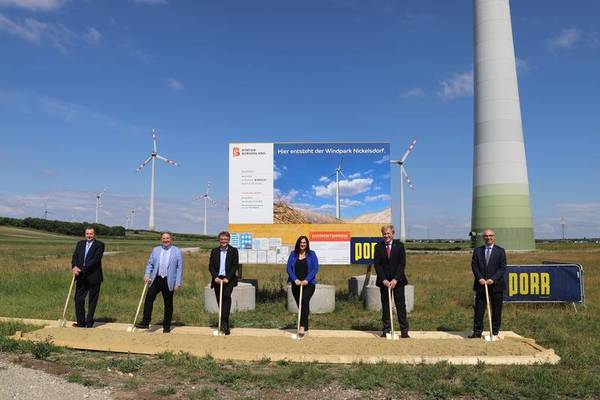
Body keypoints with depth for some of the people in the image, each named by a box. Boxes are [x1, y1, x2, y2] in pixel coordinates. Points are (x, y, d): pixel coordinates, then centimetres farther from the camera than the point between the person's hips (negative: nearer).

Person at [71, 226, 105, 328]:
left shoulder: (99, 245, -5)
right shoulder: (80, 243, 13)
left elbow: (96, 259, -16)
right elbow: (75, 256, 3)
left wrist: (82, 269, -21)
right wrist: (74, 267, -17)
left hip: (93, 277, -4)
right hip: (81, 277, 5)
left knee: (92, 301, 4)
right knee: (78, 299, 3)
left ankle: (89, 323, 15)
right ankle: (81, 322, 16)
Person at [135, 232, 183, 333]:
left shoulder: (177, 251, 2)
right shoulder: (155, 250, 12)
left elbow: (179, 268, -1)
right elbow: (150, 264, 13)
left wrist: (178, 283, -7)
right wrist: (147, 275, -4)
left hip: (169, 281, -2)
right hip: (156, 279, 2)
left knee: (168, 304, 5)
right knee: (149, 297, -15)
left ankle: (166, 326, 16)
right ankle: (145, 322, -9)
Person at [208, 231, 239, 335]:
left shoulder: (234, 251, 3)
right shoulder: (214, 251, 11)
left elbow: (235, 266, -4)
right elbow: (211, 266, 5)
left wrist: (227, 278, -14)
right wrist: (215, 277, -11)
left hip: (228, 279, -3)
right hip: (217, 280, 3)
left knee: (227, 296, -26)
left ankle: (224, 322, -26)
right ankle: (225, 326, 15)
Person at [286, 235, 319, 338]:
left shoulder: (311, 254, 3)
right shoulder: (293, 254, 8)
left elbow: (315, 268, -4)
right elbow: (289, 268, 2)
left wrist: (307, 280, -16)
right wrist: (295, 279, -13)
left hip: (308, 284, -3)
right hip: (296, 284, 3)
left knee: (305, 301, -24)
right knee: (300, 305, 7)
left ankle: (302, 326, -27)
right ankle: (305, 328, 19)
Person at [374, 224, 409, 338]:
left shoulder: (399, 245, 0)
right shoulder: (378, 247, 3)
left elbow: (402, 263, -4)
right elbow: (377, 265, -1)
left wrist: (395, 279, -13)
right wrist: (383, 280, -11)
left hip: (398, 280, -1)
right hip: (384, 281, 1)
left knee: (401, 305, 1)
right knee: (385, 306, 5)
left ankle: (404, 330, 8)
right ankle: (386, 330, 14)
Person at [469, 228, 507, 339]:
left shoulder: (500, 251, 3)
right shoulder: (477, 251, 9)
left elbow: (502, 268, -3)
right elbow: (474, 266, 4)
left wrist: (493, 279, -15)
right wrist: (479, 278, -12)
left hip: (496, 284, -1)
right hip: (481, 284, 1)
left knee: (496, 310, 6)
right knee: (479, 309, 1)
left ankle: (495, 332, 17)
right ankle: (477, 332, 7)